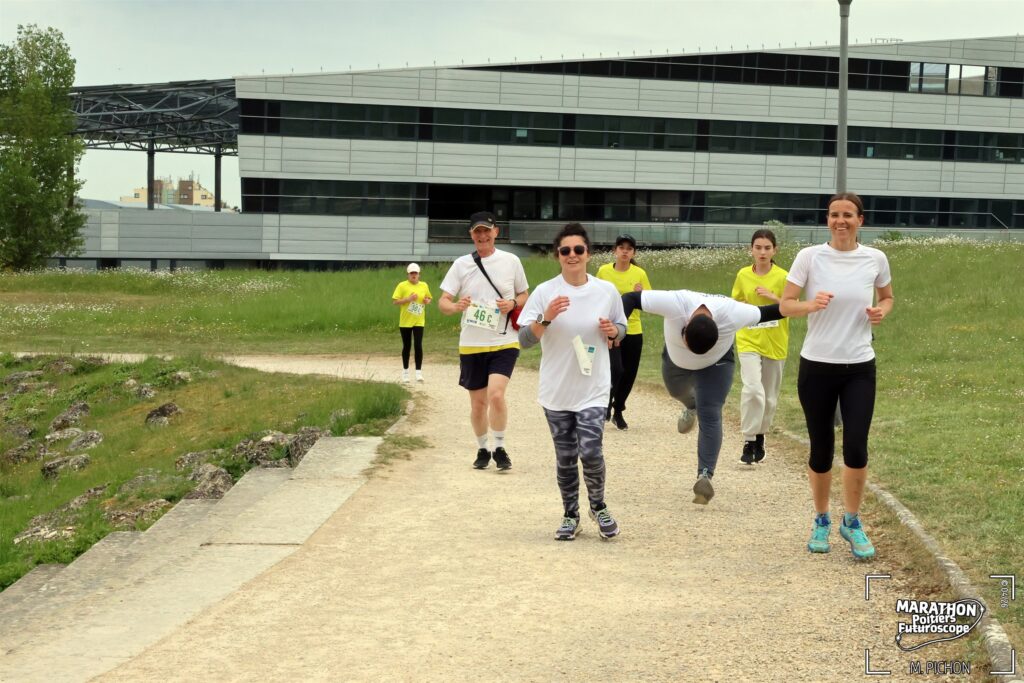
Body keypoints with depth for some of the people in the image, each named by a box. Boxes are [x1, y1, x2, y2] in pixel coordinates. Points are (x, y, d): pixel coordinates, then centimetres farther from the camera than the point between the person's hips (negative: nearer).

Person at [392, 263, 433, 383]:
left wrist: (428, 301, -3)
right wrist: (408, 299, -20)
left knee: (418, 345, -10)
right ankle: (405, 371, 22)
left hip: (418, 321, 1)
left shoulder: (424, 286, 6)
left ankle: (418, 372, -5)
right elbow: (395, 301, -8)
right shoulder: (402, 286, -4)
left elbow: (429, 298, 20)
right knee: (406, 346, 8)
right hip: (405, 321, -1)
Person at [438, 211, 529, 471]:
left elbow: (524, 295, 13)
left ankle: (500, 448, -1)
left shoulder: (511, 261, 2)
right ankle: (482, 449, 28)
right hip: (471, 345, 2)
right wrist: (455, 306, -24)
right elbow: (443, 301, -1)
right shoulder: (461, 264, 2)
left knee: (496, 395, -19)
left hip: (504, 342, -2)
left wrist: (513, 304, -9)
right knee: (478, 403, 8)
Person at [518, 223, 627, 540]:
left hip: (593, 389, -1)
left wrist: (613, 331, -10)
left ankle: (598, 507, 14)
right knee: (565, 458, 9)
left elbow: (621, 329, 14)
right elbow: (524, 339, -9)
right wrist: (546, 318, -25)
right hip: (556, 391, 1)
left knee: (590, 452, -13)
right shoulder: (544, 292, -6)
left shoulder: (607, 291, -1)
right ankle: (570, 516, 26)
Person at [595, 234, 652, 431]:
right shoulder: (604, 271, -1)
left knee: (629, 374, 7)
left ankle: (618, 412, 26)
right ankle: (607, 403, 8)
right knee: (615, 369, -17)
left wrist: (641, 293, -16)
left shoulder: (640, 274, 0)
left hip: (633, 331, 2)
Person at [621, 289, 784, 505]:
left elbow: (764, 313, -22)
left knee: (709, 415, -16)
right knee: (677, 391, 30)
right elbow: (630, 298, -41)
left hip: (716, 363, -2)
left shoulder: (732, 314, -41)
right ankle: (691, 406, 66)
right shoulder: (675, 303, -45)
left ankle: (705, 475, -18)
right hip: (676, 359, 2)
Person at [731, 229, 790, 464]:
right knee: (753, 389, -19)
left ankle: (760, 437, 30)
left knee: (770, 396, 10)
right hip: (749, 341, 0)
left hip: (775, 344, 0)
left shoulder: (782, 277, -6)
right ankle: (748, 441, -13)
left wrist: (773, 297, -19)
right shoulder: (743, 275, 0)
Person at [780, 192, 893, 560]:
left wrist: (881, 311, -5)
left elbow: (887, 297, 18)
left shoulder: (875, 259, 0)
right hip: (816, 366, -1)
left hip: (860, 367, 1)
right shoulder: (809, 257, -6)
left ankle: (852, 523, 13)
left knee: (856, 447, -8)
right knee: (821, 449, 6)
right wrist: (811, 305, -25)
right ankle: (821, 521, 27)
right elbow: (785, 305, -5)